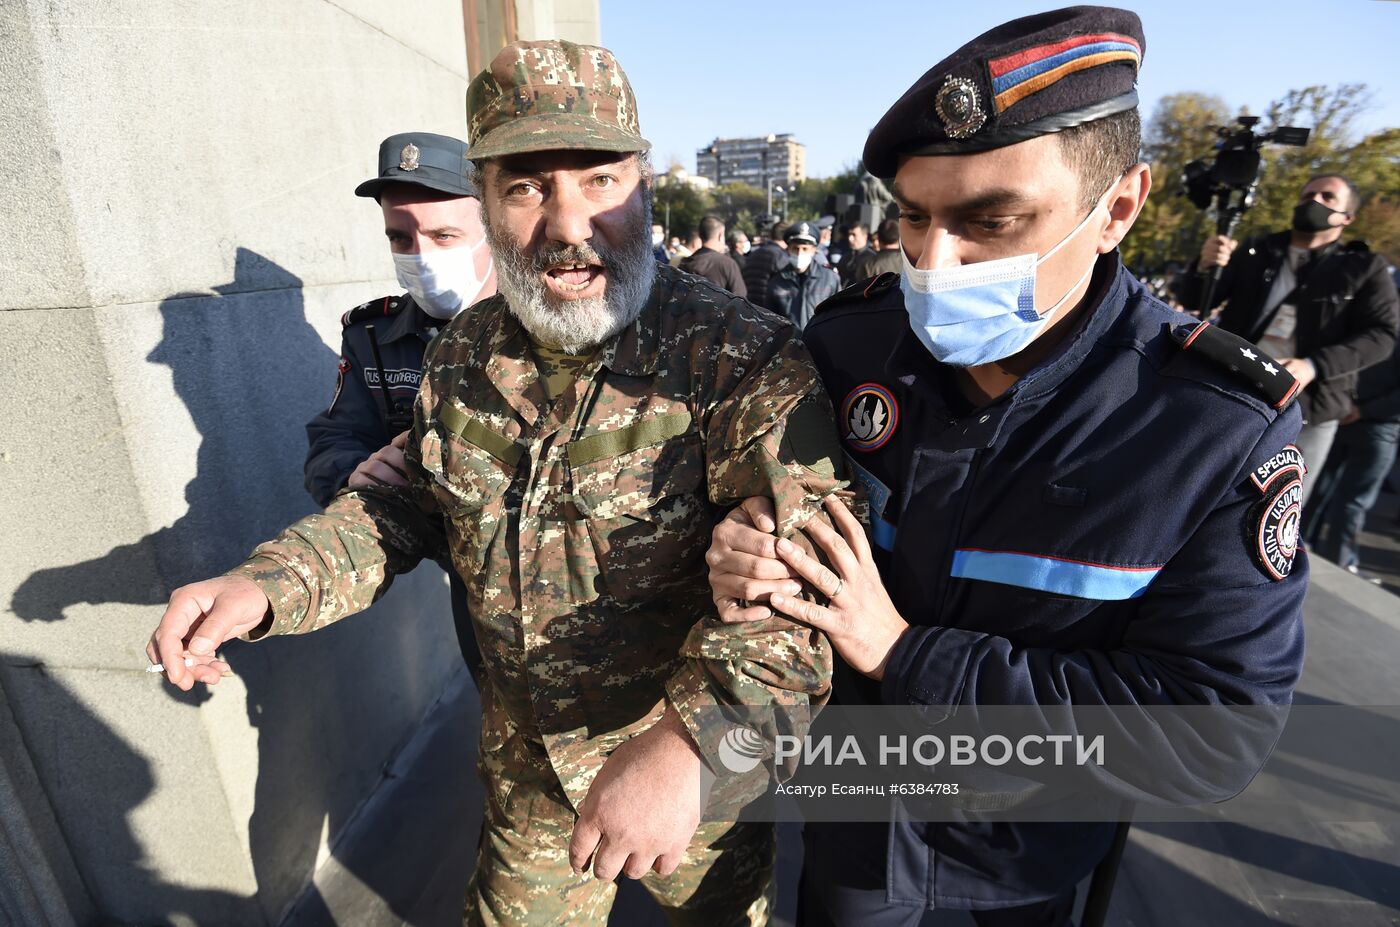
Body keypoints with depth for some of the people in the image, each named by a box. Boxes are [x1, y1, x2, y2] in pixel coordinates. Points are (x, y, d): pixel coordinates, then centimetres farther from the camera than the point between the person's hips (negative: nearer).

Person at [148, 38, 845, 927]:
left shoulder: (745, 360, -25)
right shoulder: (466, 352, -5)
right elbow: (407, 499, 5)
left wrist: (685, 742, -47)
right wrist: (269, 583, -10)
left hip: (704, 766, -3)